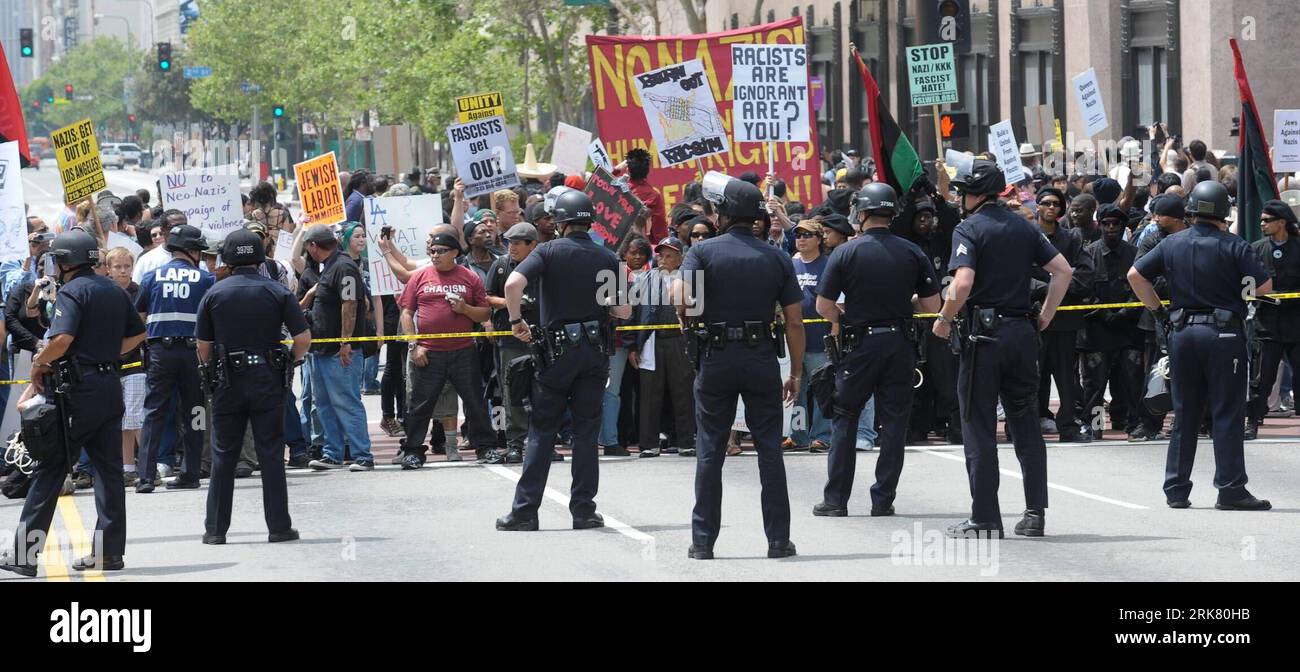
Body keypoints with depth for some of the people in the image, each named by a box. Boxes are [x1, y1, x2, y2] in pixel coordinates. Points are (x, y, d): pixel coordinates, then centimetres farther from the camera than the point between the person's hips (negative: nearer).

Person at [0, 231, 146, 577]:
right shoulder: (114, 291, 13)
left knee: (49, 470, -3)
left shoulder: (72, 292, -12)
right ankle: (109, 551, 7)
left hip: (77, 390, -7)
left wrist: (39, 363, -9)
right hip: (110, 386, 7)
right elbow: (138, 333, 22)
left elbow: (62, 339, -25)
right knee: (109, 469, 8)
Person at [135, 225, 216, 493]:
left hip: (160, 351, 0)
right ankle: (191, 474, 10)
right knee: (192, 414, 9)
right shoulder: (205, 279, 1)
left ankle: (146, 476, -9)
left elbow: (140, 317, 13)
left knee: (153, 413, 0)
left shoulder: (153, 277, 6)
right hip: (194, 349, 0)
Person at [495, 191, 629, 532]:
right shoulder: (607, 258, 3)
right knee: (586, 429, 8)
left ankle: (525, 510, 3)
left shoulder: (549, 252, -5)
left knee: (542, 430, 5)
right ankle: (584, 509, 5)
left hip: (557, 349, -2)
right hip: (596, 350, 2)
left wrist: (517, 320, -7)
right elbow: (624, 311, 2)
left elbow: (514, 283, -21)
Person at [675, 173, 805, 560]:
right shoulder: (777, 258, 5)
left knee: (710, 452, 5)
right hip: (762, 359, 1)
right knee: (770, 449, 5)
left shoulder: (703, 252, -3)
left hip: (716, 357, -1)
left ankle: (703, 541, 6)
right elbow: (794, 321, 3)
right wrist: (796, 372, 10)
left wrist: (685, 320, 3)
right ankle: (778, 539, 3)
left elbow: (682, 298, -19)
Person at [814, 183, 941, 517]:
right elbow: (933, 305, 3)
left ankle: (835, 499, 7)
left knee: (845, 418, 9)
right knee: (894, 420, 8)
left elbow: (823, 307, -7)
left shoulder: (845, 253, -8)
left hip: (859, 343, -2)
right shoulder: (912, 253, -1)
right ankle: (883, 499, 7)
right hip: (901, 343, 2)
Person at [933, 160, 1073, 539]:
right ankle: (1035, 513, 8)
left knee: (979, 428, 0)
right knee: (1026, 425, 11)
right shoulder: (1024, 228, 10)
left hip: (984, 334, -5)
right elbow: (1063, 270, 6)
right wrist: (1045, 316, 11)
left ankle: (985, 519, 0)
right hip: (1023, 333, 5)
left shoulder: (969, 229, -8)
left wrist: (944, 319, -7)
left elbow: (963, 283, -21)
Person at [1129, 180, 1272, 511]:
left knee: (1184, 414, 12)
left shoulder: (1172, 244, 5)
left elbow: (1135, 275, 7)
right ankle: (1230, 489, -3)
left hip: (1183, 332, 5)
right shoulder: (1233, 246, -9)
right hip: (1223, 334, -5)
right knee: (1228, 415, -1)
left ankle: (1176, 489, 13)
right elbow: (1264, 286, -10)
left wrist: (1156, 308, 13)